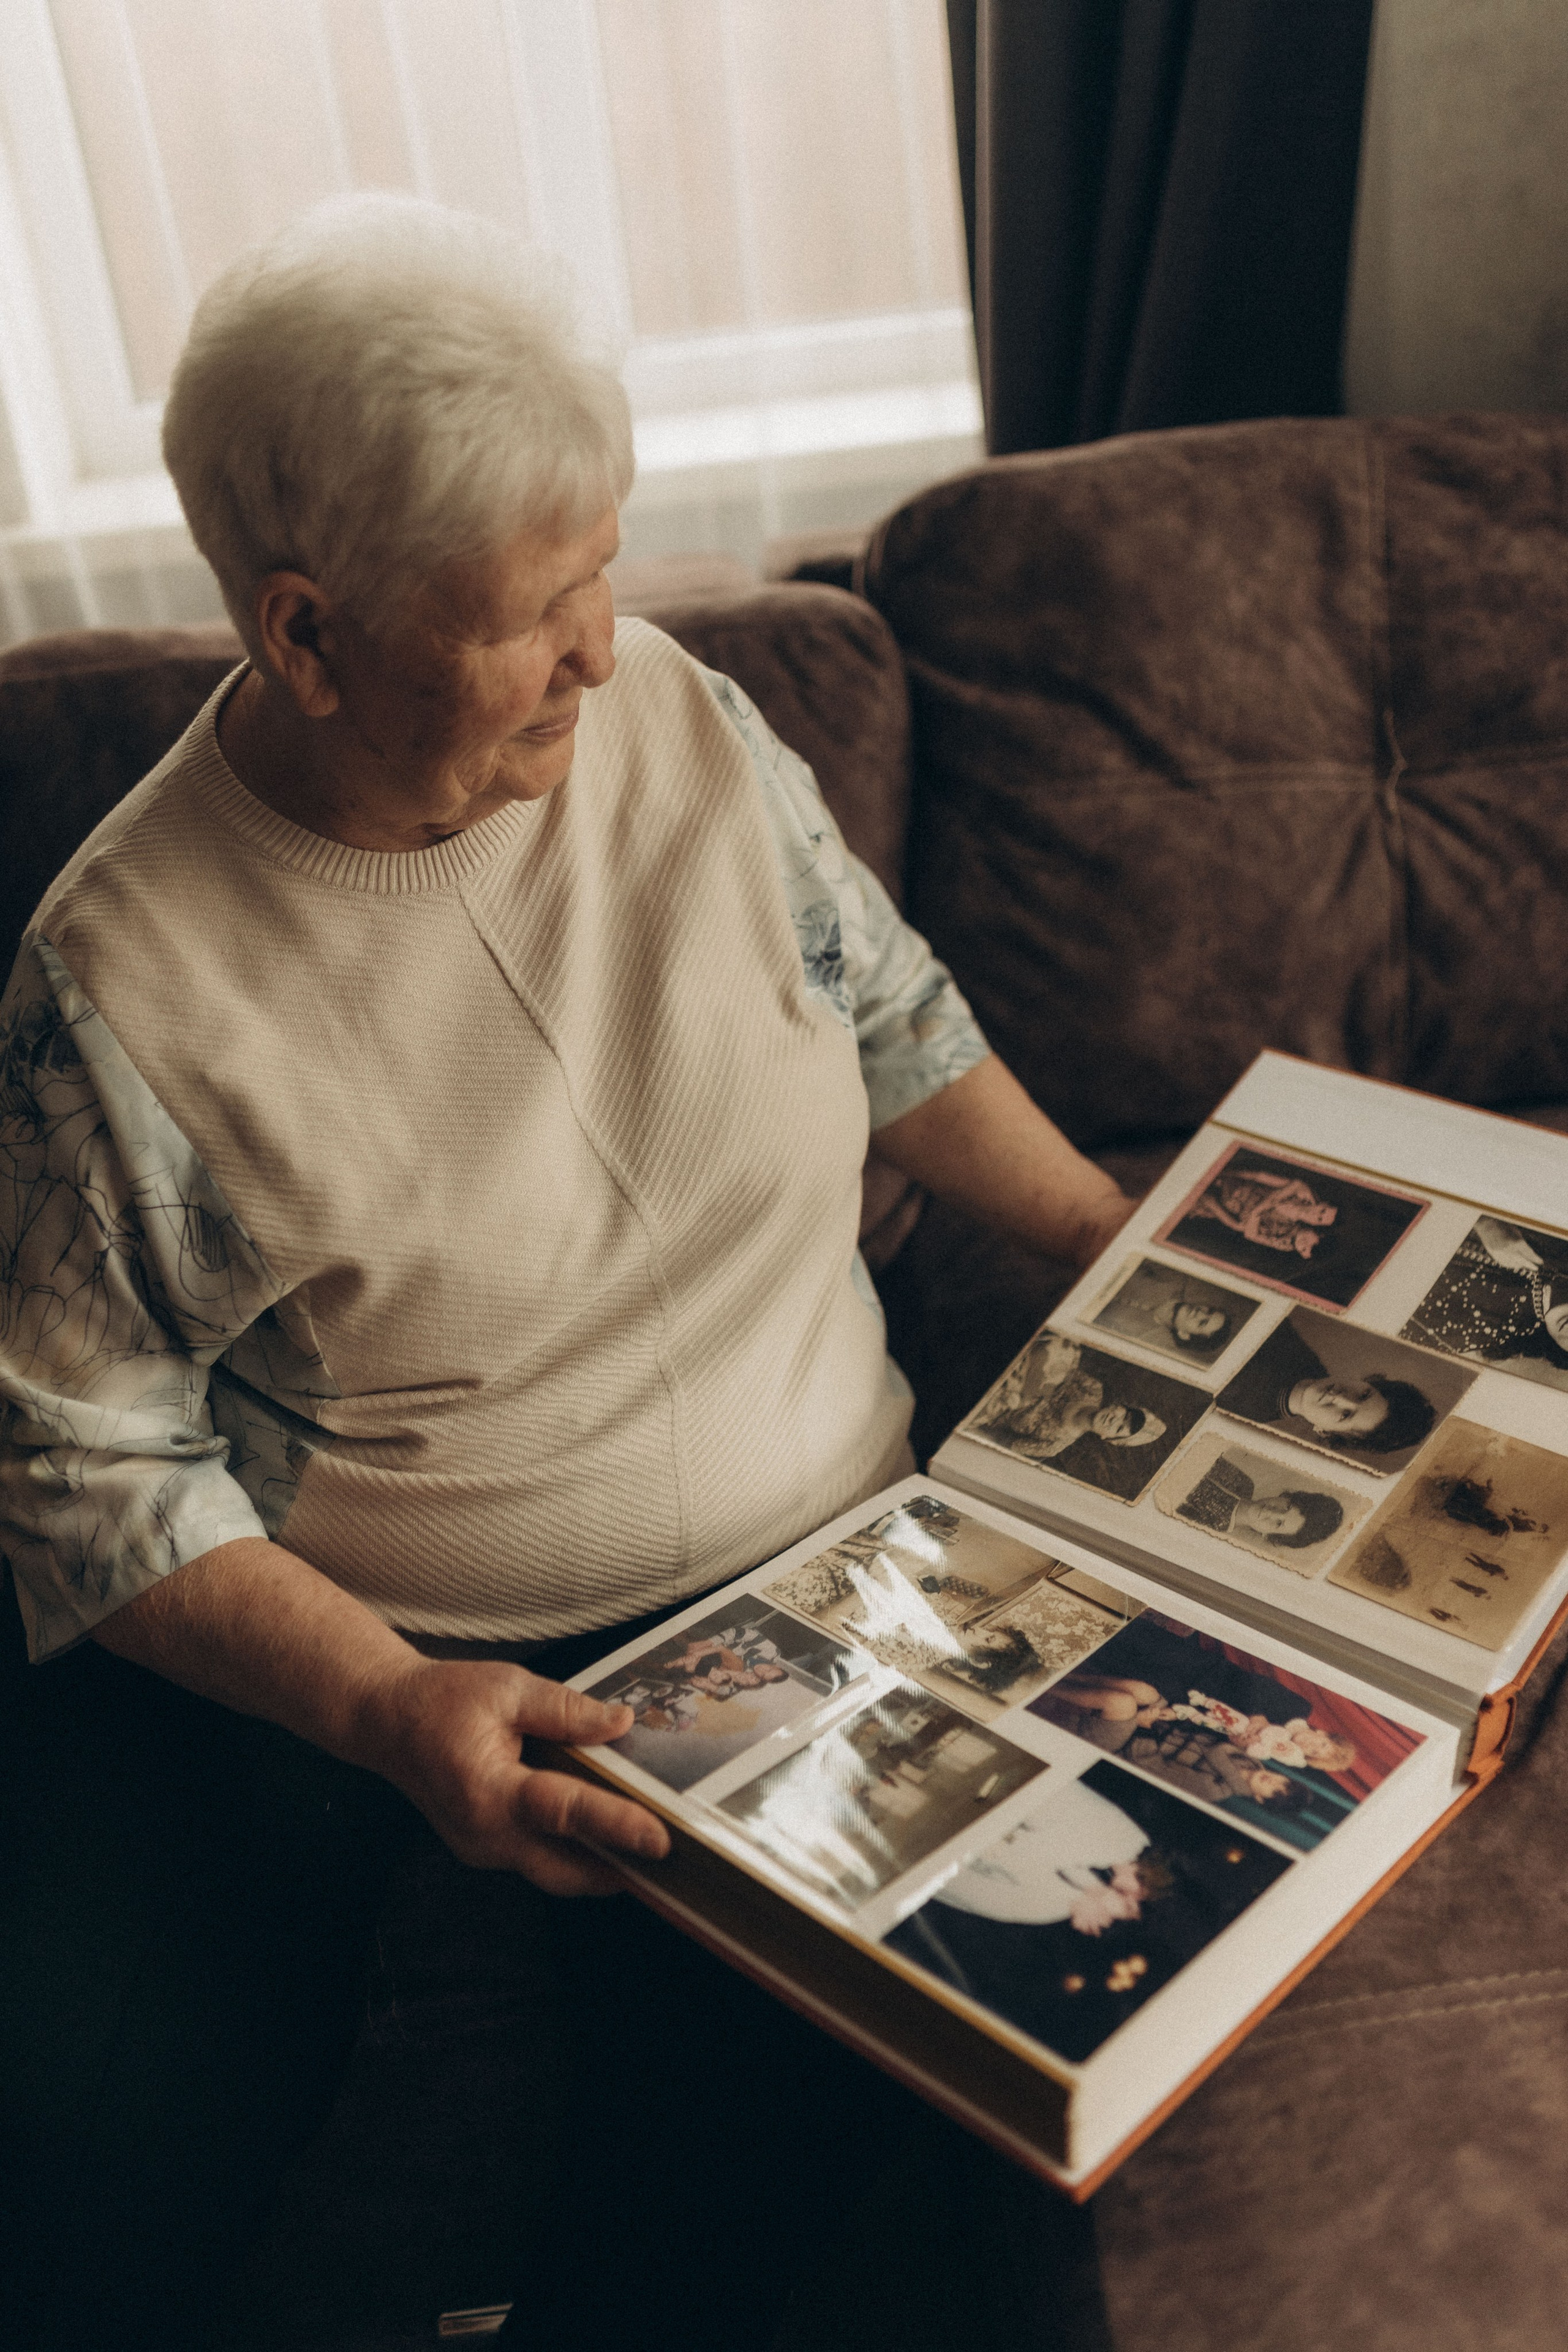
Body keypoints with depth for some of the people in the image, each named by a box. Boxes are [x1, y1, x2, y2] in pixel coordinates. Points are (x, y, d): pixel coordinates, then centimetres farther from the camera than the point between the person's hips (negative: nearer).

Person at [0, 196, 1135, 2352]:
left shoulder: (682, 724, -3)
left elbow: (886, 1014, 12)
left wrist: (1115, 1236, 10)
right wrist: (389, 1707, -21)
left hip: (826, 1566, 3)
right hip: (350, 1665, -2)